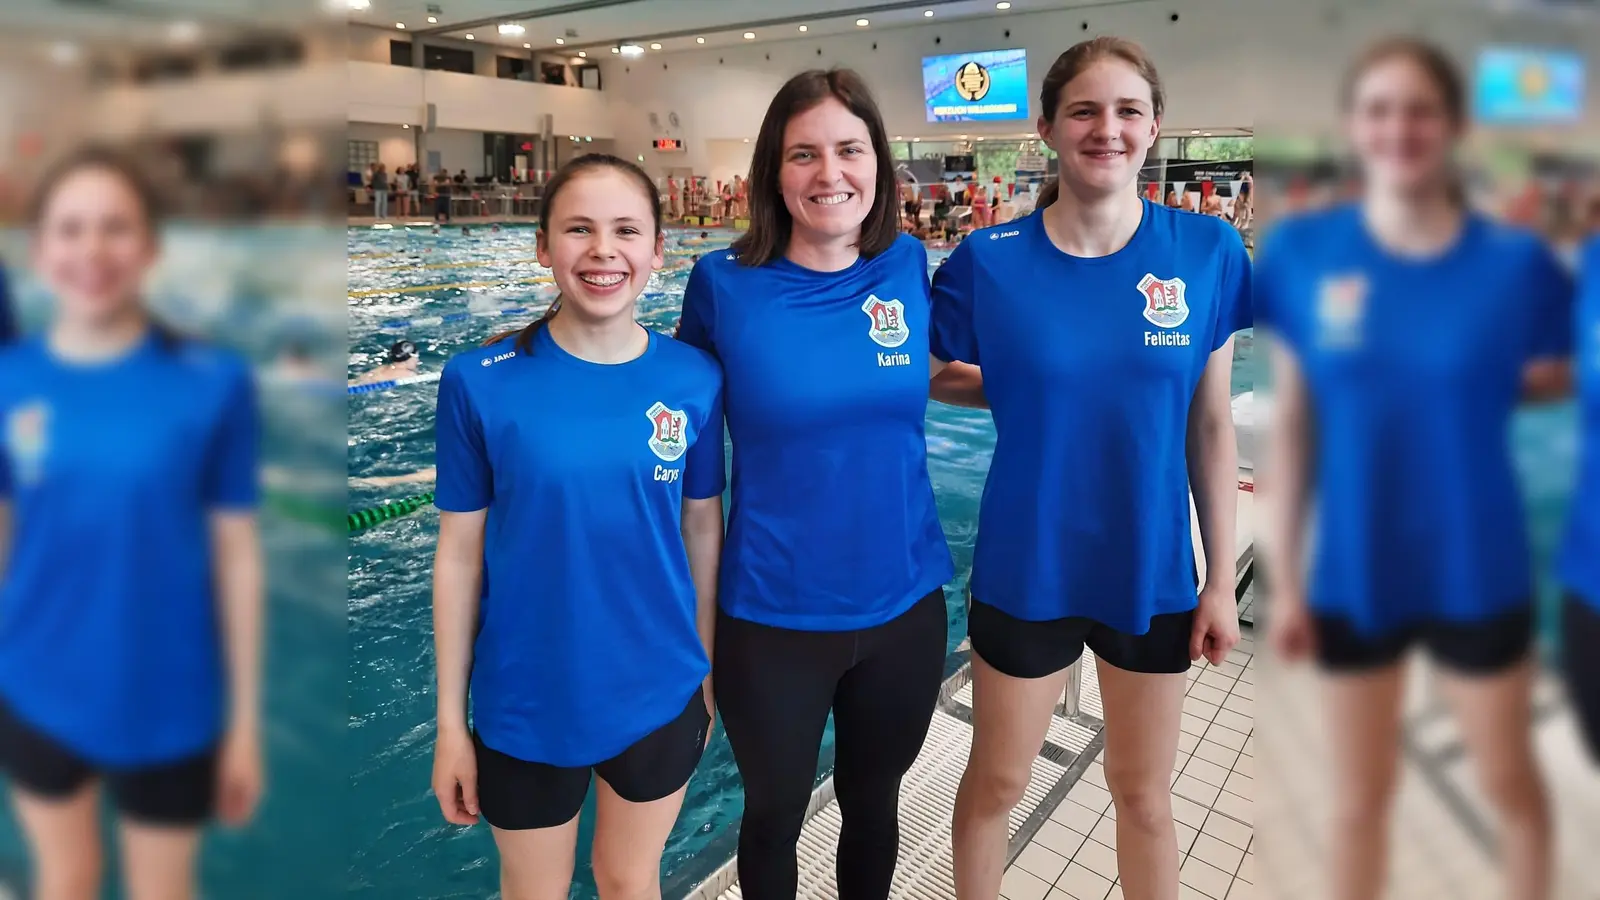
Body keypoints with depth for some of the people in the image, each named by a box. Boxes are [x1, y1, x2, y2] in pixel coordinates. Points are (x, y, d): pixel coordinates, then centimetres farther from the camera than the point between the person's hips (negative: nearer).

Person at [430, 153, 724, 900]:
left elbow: (702, 530, 1)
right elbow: (459, 554, -7)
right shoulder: (479, 383, -14)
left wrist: (708, 669, 7)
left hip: (659, 694, 2)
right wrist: (450, 719, -3)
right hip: (525, 704, -1)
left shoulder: (694, 379, -9)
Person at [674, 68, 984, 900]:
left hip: (903, 602, 3)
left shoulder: (909, 267, -4)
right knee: (773, 815, 20)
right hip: (771, 614, -2)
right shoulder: (724, 283, -11)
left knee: (873, 801, 24)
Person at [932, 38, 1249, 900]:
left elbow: (1211, 425, -1)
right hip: (1026, 570, -1)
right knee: (996, 781, 18)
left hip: (1152, 572, 2)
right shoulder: (990, 262, -11)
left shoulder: (1207, 252, -6)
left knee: (1143, 793, 20)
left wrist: (1221, 576, 0)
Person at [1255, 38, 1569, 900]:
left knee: (1509, 782, 23)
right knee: (1359, 799, 18)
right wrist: (1282, 575, -4)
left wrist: (1489, 383, -18)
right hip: (1351, 575, 0)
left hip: (1478, 573, 0)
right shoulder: (1303, 250, -8)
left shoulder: (1515, 261, -9)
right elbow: (1291, 421, -5)